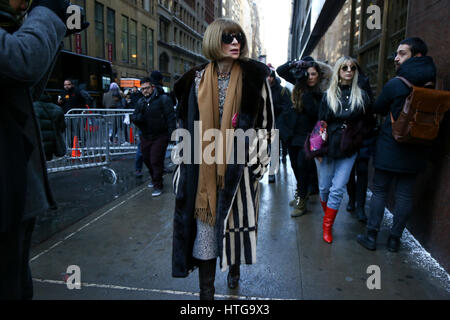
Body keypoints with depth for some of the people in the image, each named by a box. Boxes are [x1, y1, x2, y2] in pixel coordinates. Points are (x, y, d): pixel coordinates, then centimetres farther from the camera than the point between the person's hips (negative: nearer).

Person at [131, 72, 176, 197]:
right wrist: (138, 117, -14)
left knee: (156, 161, -7)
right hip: (145, 137, 7)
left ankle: (158, 186, 7)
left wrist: (172, 133, -20)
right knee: (147, 160, 16)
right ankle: (154, 179, 39)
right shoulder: (141, 101, 11)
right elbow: (134, 117, 11)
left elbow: (170, 117, -13)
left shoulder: (163, 99, -9)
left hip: (160, 137, -6)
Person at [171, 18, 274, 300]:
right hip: (204, 168, 1)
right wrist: (187, 163, 8)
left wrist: (260, 161, 0)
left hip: (240, 166, -1)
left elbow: (266, 121, 2)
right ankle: (206, 290, 18)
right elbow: (187, 124, 9)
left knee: (235, 221, 12)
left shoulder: (253, 77, -2)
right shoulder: (198, 80, 3)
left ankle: (234, 268, 43)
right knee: (205, 225, 3)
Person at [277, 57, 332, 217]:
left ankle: (302, 201, 7)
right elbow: (281, 71, 6)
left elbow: (315, 114, -23)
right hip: (293, 132, 6)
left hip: (308, 134, -6)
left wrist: (307, 95, -28)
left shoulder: (323, 91, -12)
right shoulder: (300, 84, 2)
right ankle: (301, 193, 35)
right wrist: (293, 64, -11)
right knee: (295, 164, 15)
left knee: (302, 164, -8)